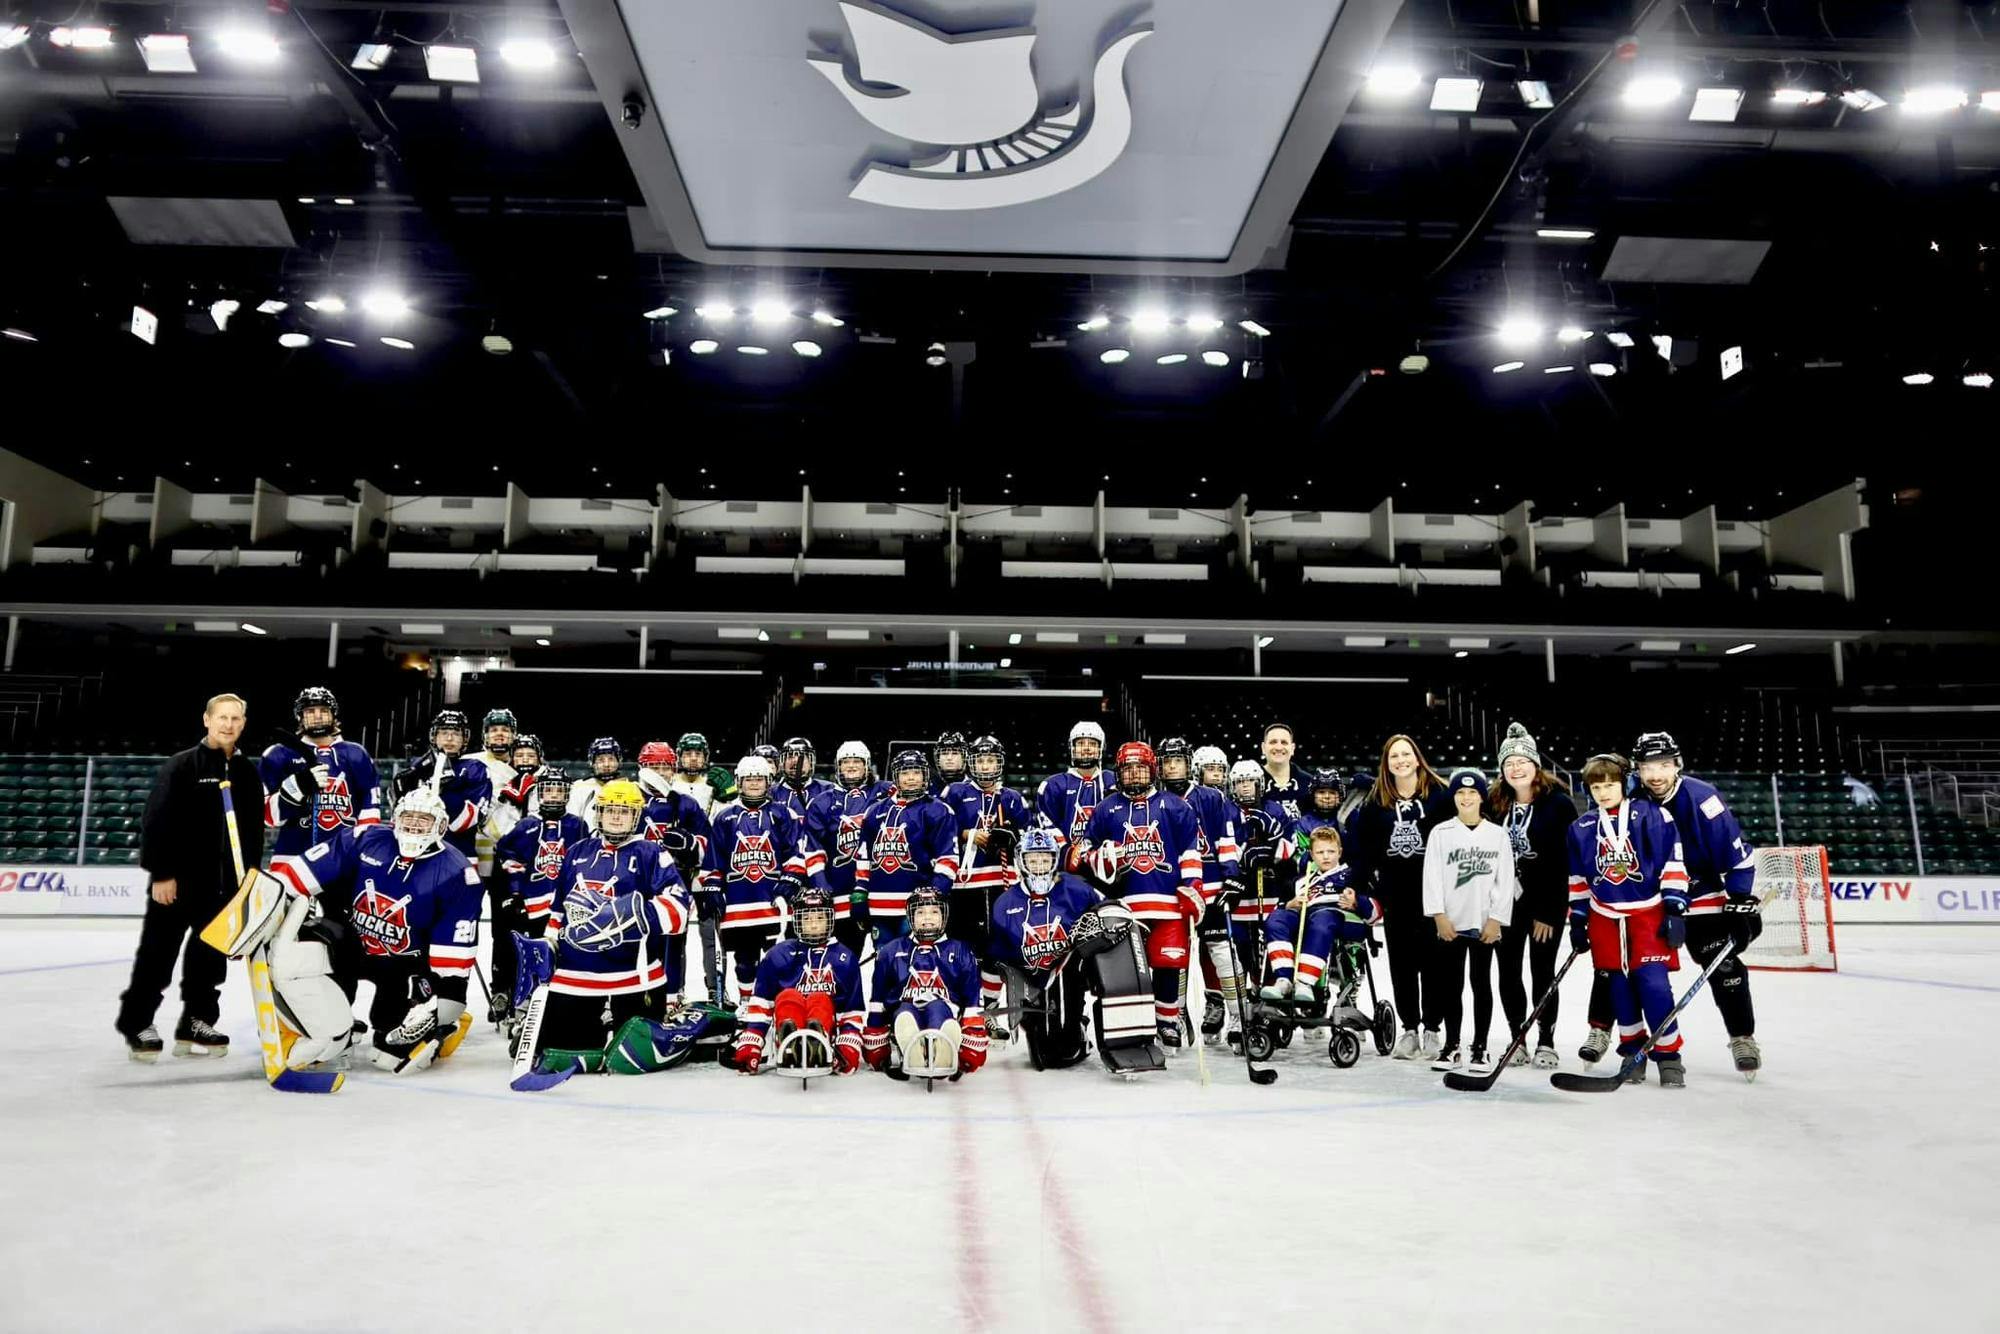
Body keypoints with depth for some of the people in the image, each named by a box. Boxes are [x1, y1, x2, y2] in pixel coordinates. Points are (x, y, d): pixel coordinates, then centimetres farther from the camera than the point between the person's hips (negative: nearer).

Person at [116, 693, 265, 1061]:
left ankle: (195, 1024, 18)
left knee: (210, 956, 9)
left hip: (224, 883, 5)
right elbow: (156, 821, -11)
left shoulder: (248, 772, 9)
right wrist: (160, 873, -15)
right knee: (158, 954, 1)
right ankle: (137, 1022, 13)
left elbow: (254, 830, 13)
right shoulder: (181, 766, -7)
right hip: (177, 879, -5)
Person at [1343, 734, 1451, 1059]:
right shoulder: (1375, 800, 5)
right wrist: (1365, 878, -1)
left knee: (1431, 958, 3)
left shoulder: (1439, 793, -4)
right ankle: (1409, 1029, 17)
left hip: (1432, 889, -3)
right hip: (1394, 892, 3)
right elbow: (1358, 840, 7)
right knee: (1401, 961, 8)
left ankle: (1432, 1030, 13)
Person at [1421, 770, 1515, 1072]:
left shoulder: (1497, 835, 3)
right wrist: (1439, 915, -9)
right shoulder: (1441, 833, 1)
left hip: (1485, 923, 0)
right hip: (1451, 922, 0)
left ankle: (1480, 1048, 14)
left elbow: (1505, 880, 1)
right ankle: (1451, 1046, 15)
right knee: (1452, 985, 6)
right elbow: (1432, 876, -2)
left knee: (1481, 984, 6)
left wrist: (1496, 919, -5)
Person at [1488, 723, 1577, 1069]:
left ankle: (1546, 1041, 14)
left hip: (1547, 898, -4)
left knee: (1542, 970, 1)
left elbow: (1565, 860, -11)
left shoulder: (1558, 803, -10)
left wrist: (1548, 912, -13)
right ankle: (1517, 1039, 19)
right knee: (1508, 969, 6)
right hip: (1507, 897, 4)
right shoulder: (1495, 805, 1)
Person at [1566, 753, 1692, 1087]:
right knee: (1618, 987, 7)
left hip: (1649, 913, -4)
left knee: (1653, 983, -12)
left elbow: (1673, 865, -7)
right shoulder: (1581, 829, 6)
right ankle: (1633, 1051, 20)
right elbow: (1578, 880, 12)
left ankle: (1668, 1055, -1)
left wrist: (1675, 910, -10)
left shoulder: (1652, 816, -7)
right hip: (1605, 918, 4)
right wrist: (1577, 921, 11)